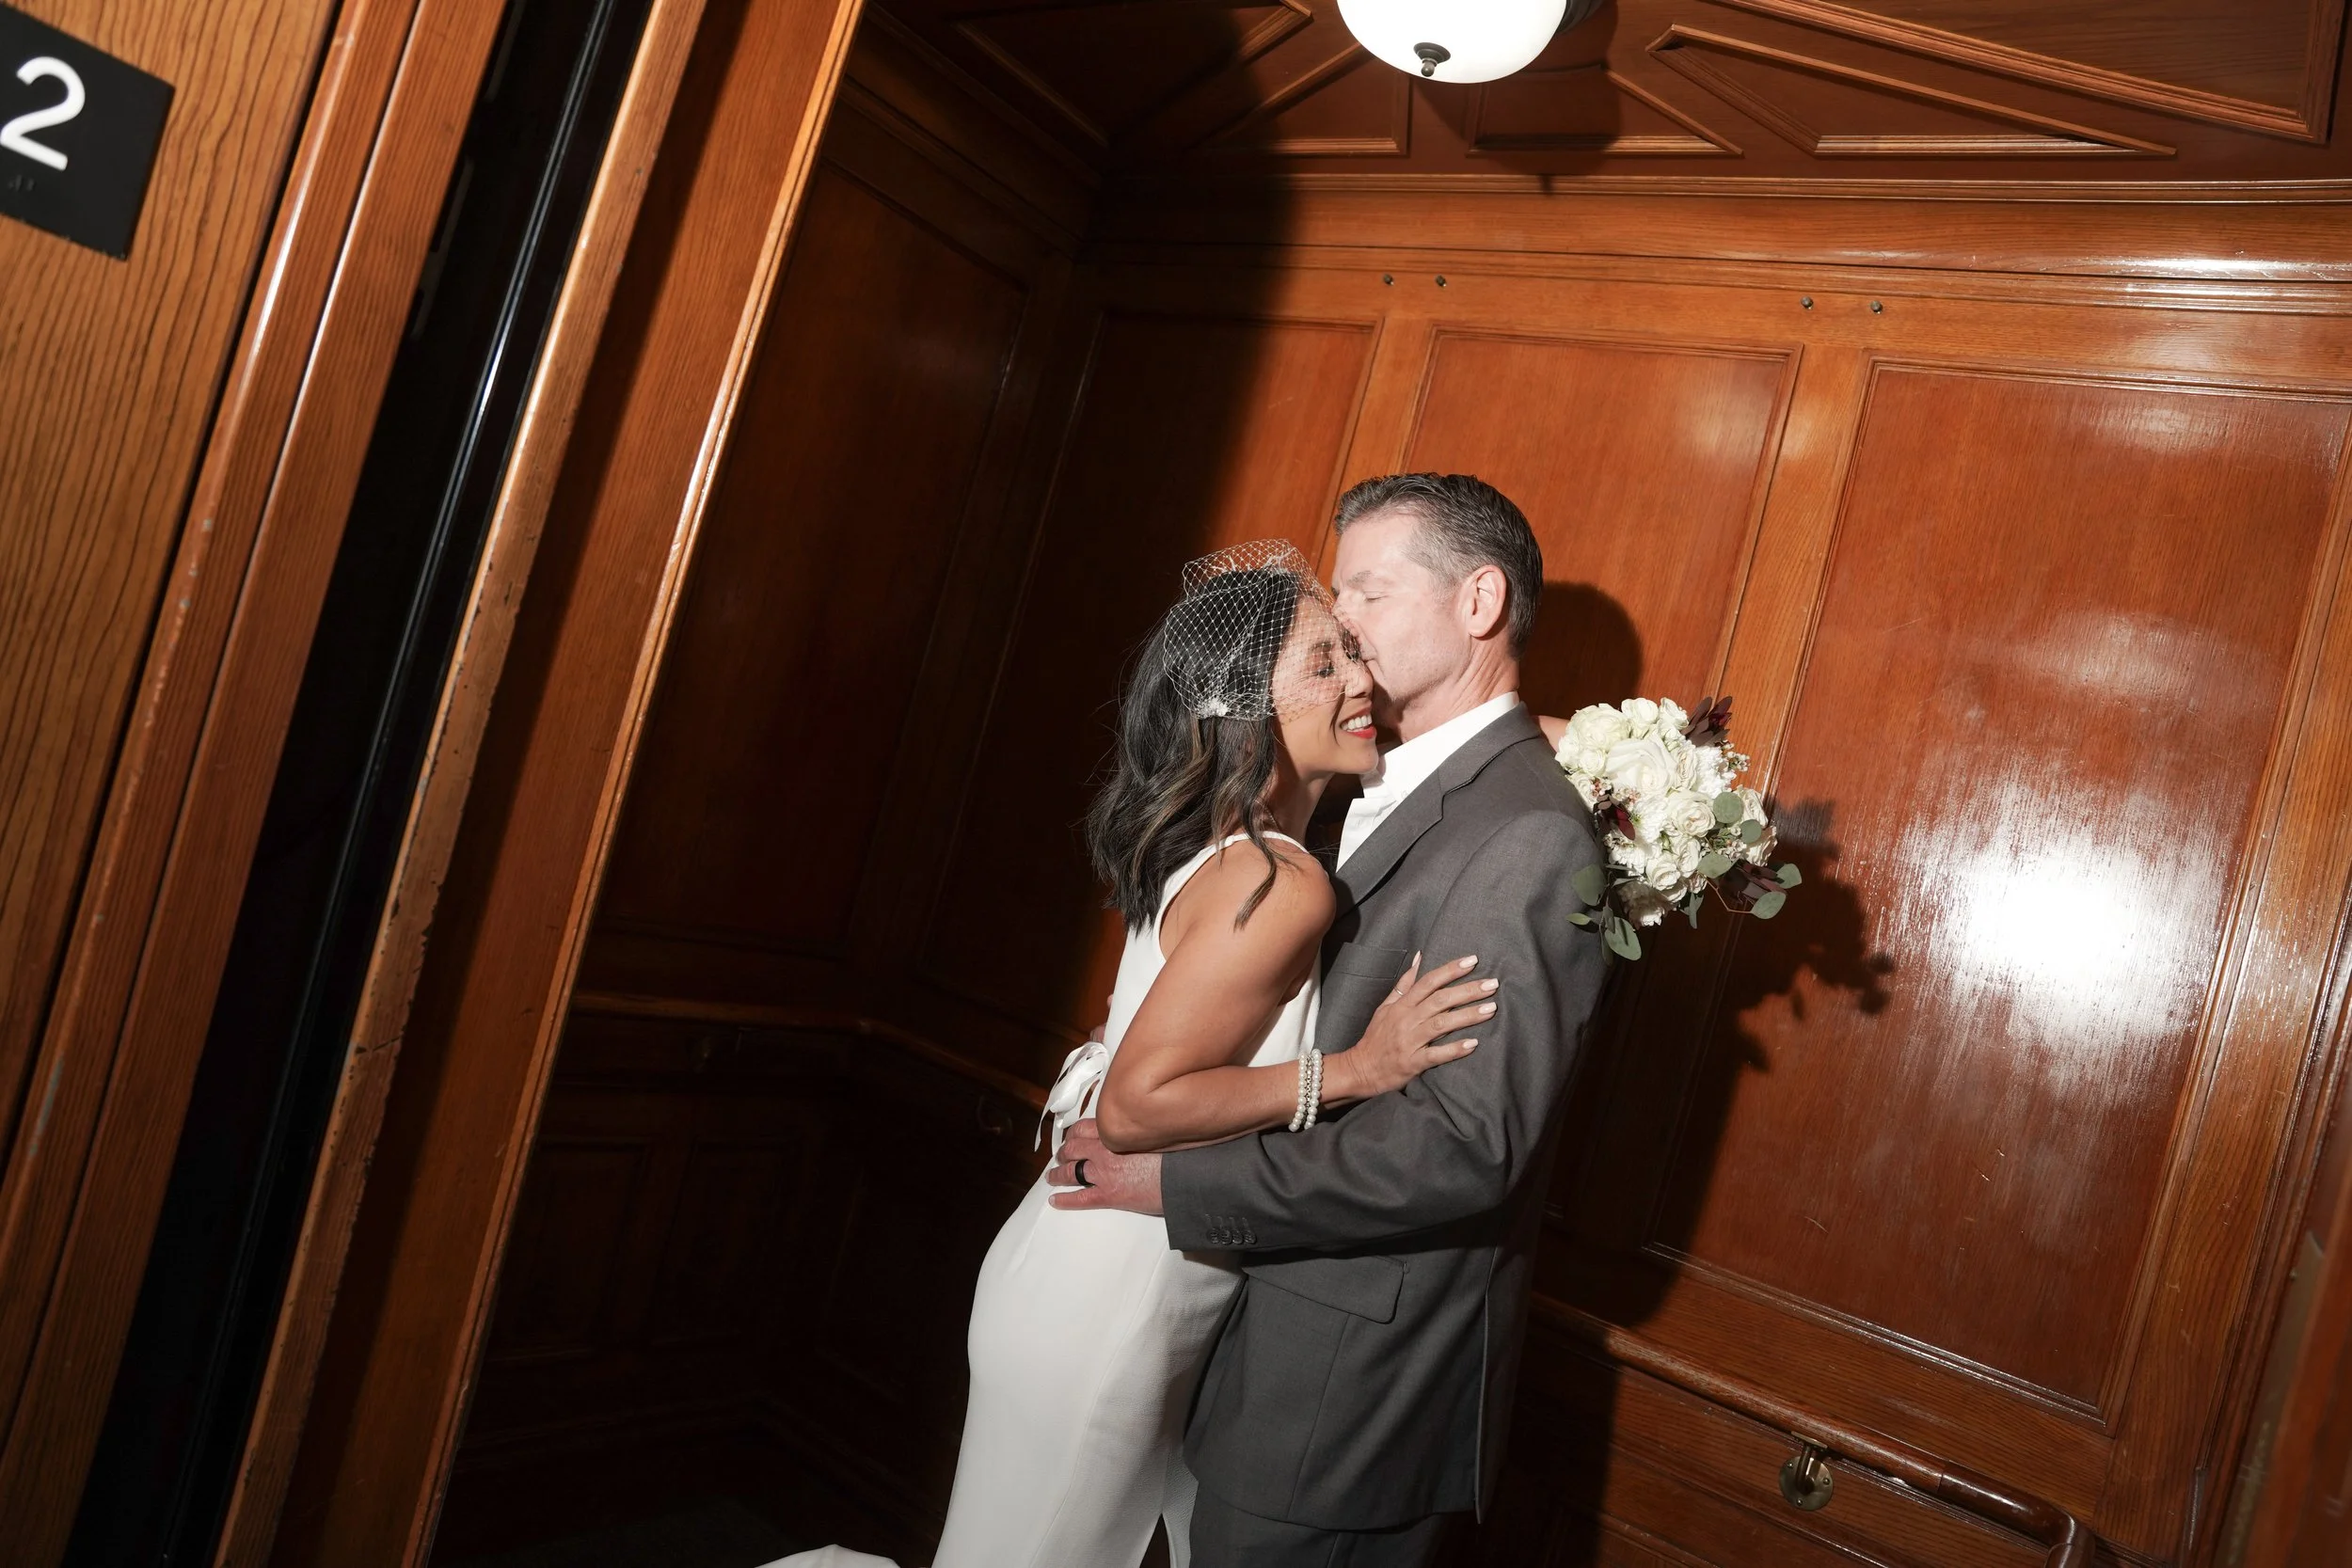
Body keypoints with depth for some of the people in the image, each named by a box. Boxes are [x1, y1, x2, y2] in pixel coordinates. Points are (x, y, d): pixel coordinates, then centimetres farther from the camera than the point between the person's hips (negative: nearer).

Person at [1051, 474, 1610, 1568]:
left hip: (1354, 1388, -8)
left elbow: (1464, 1142, -26)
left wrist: (1177, 1182, -22)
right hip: (1258, 1326, 8)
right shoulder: (1376, 789, 9)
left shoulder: (1530, 837, -20)